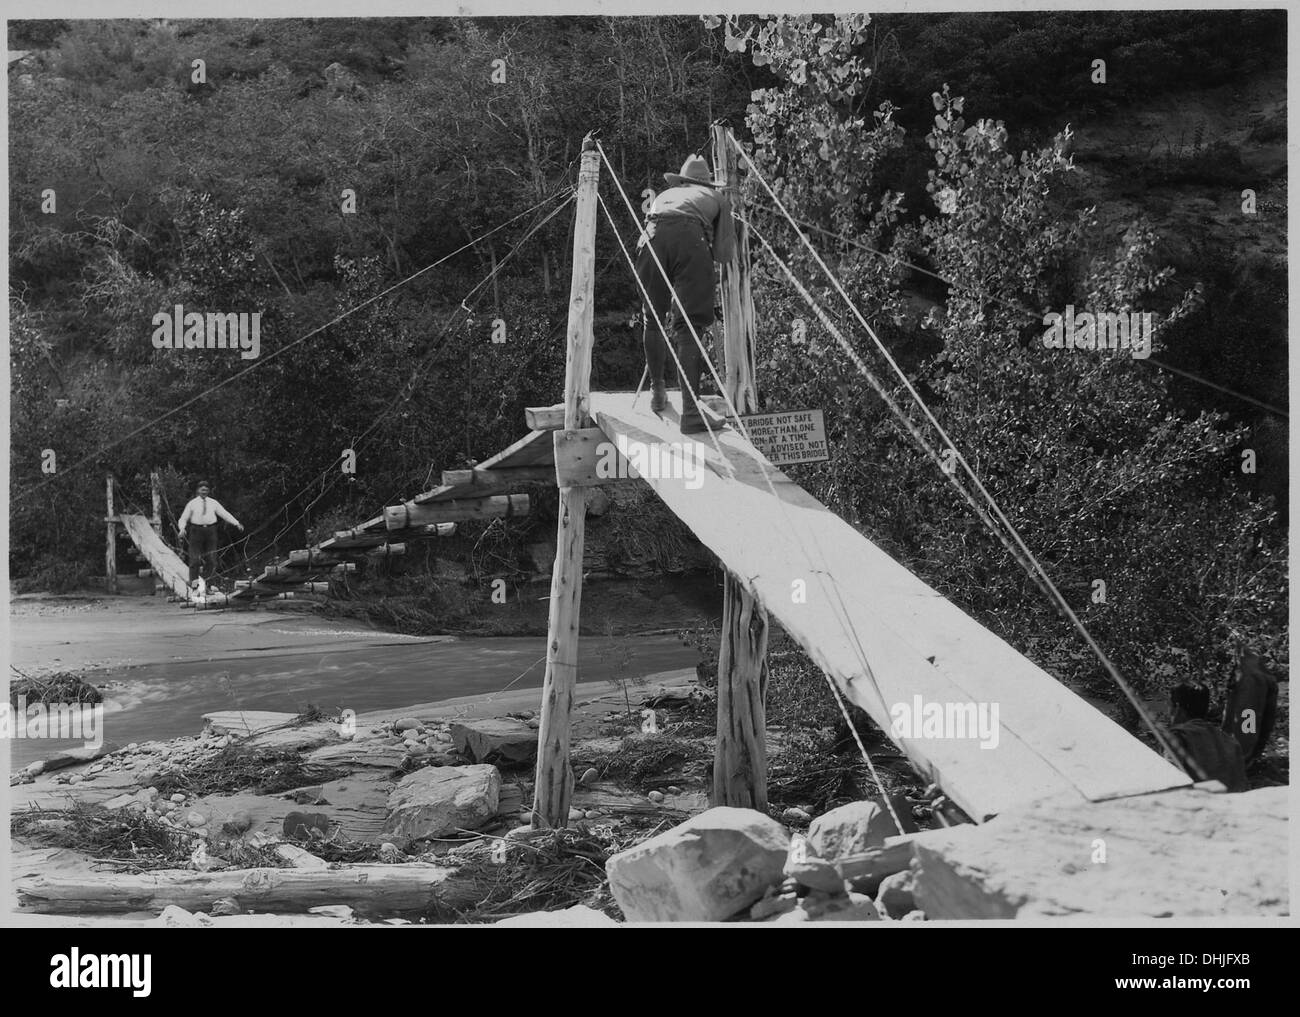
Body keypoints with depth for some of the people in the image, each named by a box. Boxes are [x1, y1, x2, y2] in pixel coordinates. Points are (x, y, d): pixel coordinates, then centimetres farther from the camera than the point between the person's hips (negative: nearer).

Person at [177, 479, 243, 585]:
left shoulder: (213, 503, 10)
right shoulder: (192, 503, 5)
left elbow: (225, 514, 9)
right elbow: (183, 518, 4)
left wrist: (237, 524, -1)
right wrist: (182, 529, -16)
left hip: (210, 531, 2)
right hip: (196, 530, -2)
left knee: (211, 560, 3)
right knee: (195, 560, -3)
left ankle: (210, 584, 10)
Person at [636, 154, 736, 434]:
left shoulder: (664, 196, 41)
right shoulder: (716, 198, 33)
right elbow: (724, 253, 24)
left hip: (652, 239, 2)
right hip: (691, 239, -2)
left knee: (654, 319, 21)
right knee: (690, 326, -5)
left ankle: (657, 391, 30)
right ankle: (691, 413, -14)